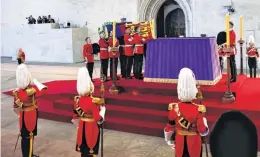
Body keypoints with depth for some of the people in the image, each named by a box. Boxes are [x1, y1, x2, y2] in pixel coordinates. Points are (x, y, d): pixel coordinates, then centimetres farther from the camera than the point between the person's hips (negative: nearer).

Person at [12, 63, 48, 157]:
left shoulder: (16, 92, -8)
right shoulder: (33, 90, -25)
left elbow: (15, 107, 4)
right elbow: (44, 90, -10)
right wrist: (35, 82, -2)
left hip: (23, 116, 5)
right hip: (31, 115, -5)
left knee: (24, 136, 18)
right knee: (29, 137, 7)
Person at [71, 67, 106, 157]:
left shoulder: (77, 100, -8)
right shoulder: (94, 102, -25)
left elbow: (75, 115, 4)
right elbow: (97, 118, -22)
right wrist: (102, 110, -6)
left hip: (82, 126, 5)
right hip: (92, 127, -5)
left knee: (83, 147, 19)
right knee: (90, 147, 9)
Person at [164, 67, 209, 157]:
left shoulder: (174, 108, -14)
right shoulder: (199, 110, -22)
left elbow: (169, 128, -2)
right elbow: (203, 131, -16)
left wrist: (168, 139, 15)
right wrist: (204, 121, 2)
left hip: (180, 143, 2)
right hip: (194, 144, -2)